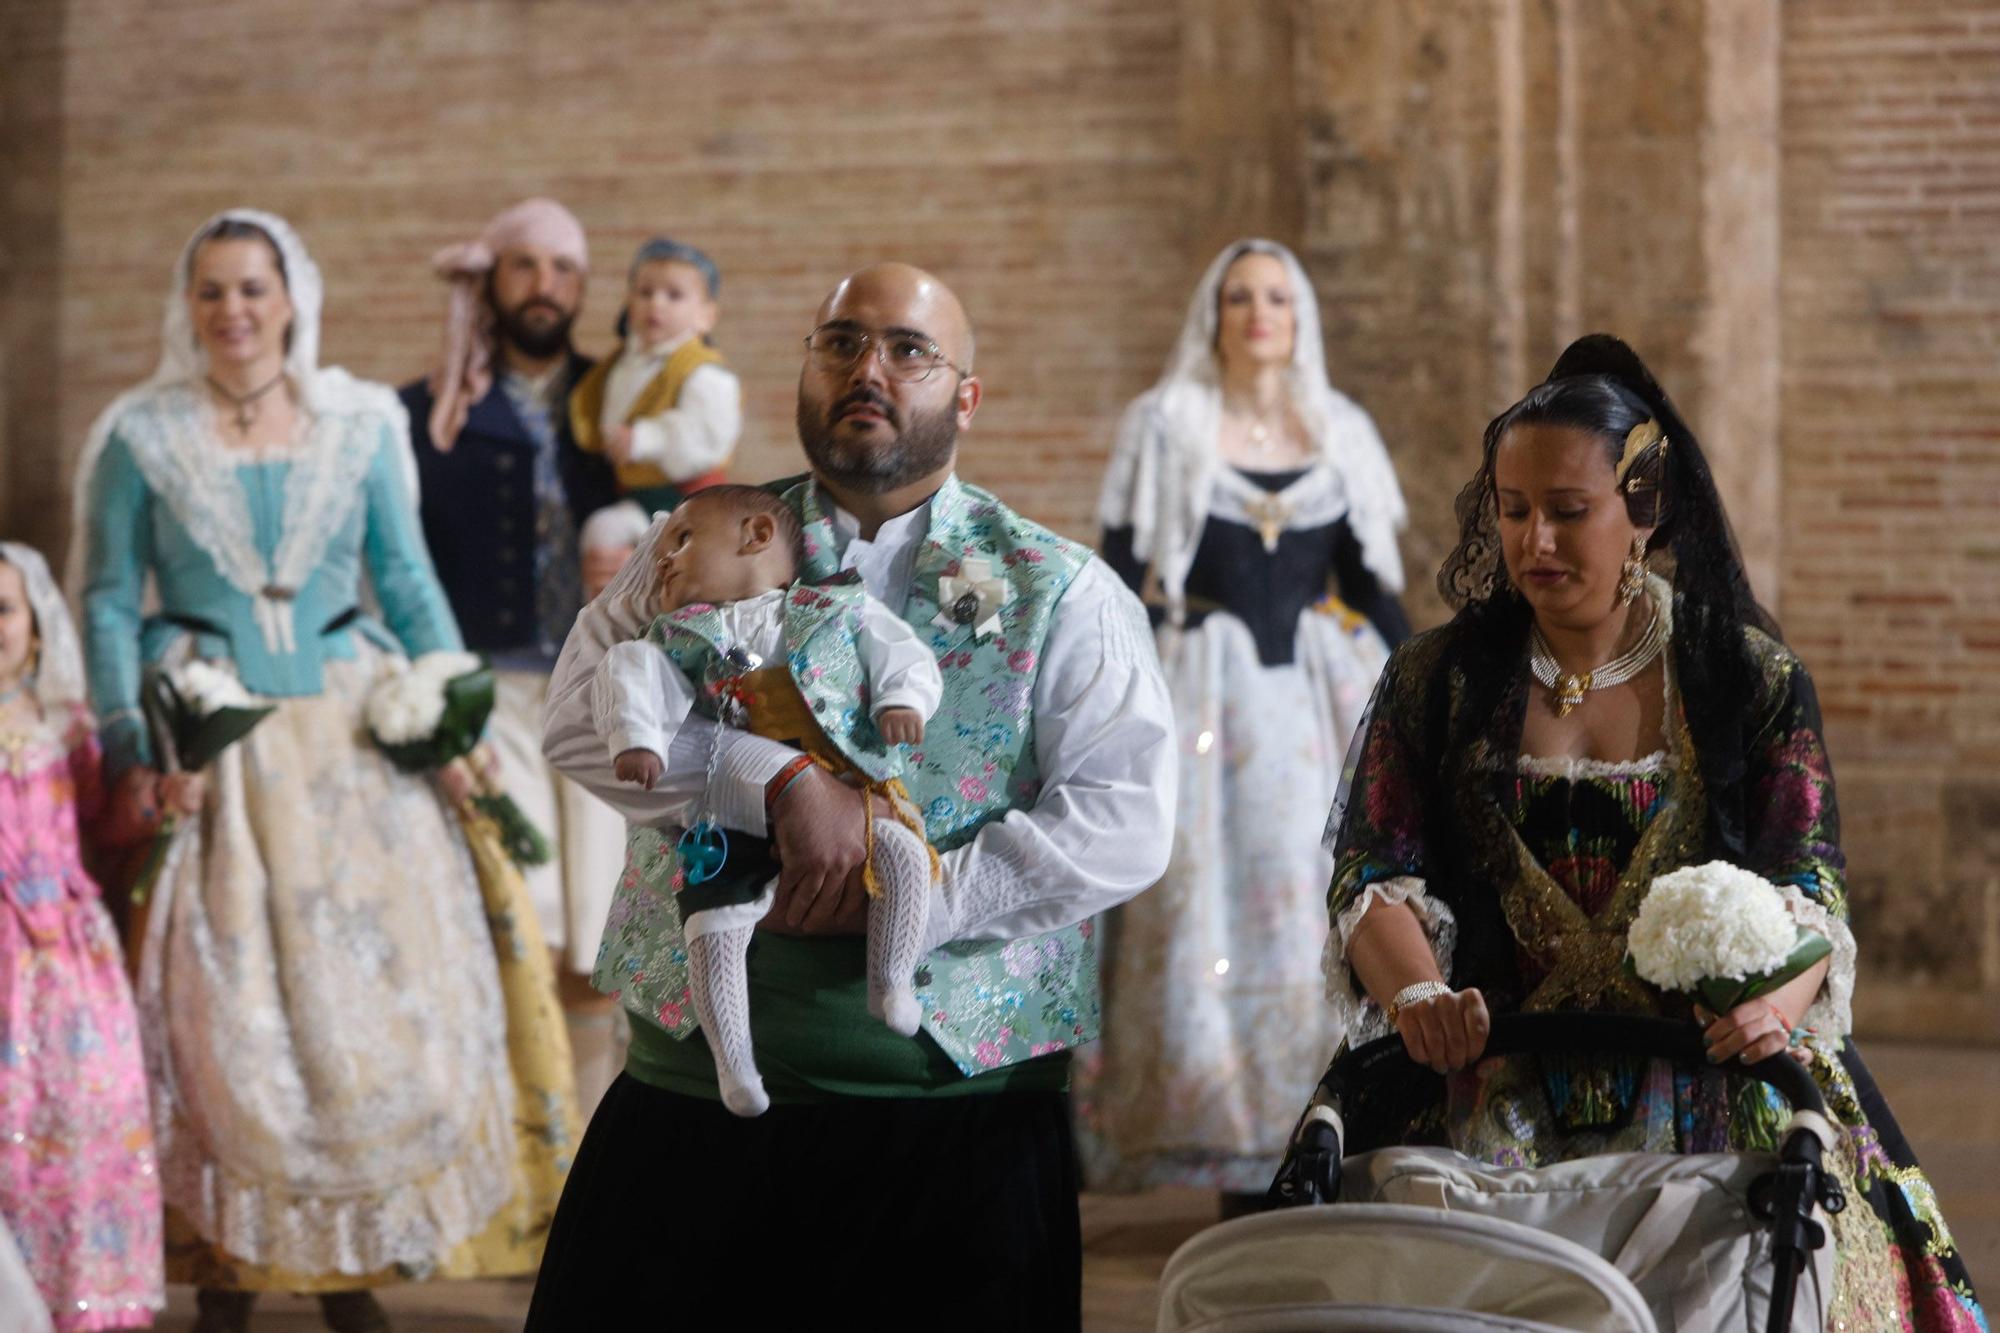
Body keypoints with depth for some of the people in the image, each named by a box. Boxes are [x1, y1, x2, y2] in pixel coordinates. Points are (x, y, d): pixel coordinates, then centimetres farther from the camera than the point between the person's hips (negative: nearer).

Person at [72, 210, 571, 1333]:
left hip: (353, 737, 2)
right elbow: (110, 601, 4)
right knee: (222, 1008, -4)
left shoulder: (363, 424, 7)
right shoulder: (142, 436, 3)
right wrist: (126, 741, -7)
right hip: (209, 746, -2)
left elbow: (409, 581, 10)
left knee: (375, 985, -1)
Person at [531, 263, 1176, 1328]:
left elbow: (1124, 824, -7)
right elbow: (581, 715, -5)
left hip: (955, 1096, -2)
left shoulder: (1058, 594, 4)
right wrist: (781, 785, -19)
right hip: (693, 1089, 2)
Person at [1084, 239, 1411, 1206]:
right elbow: (1123, 582, -1)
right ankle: (1239, 1173, -2)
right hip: (1206, 692, -3)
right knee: (1216, 903, -6)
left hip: (1324, 694, 3)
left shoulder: (1342, 434, 10)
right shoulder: (1164, 429, 2)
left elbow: (1372, 585, 13)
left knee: (1333, 900, -3)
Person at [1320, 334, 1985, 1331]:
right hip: (1492, 1095, 0)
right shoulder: (1437, 680, 11)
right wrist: (1420, 994, -20)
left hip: (1707, 1091, 0)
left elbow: (1806, 887, 0)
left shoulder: (1752, 679, 8)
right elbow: (1373, 881, 2)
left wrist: (1771, 1003, -23)